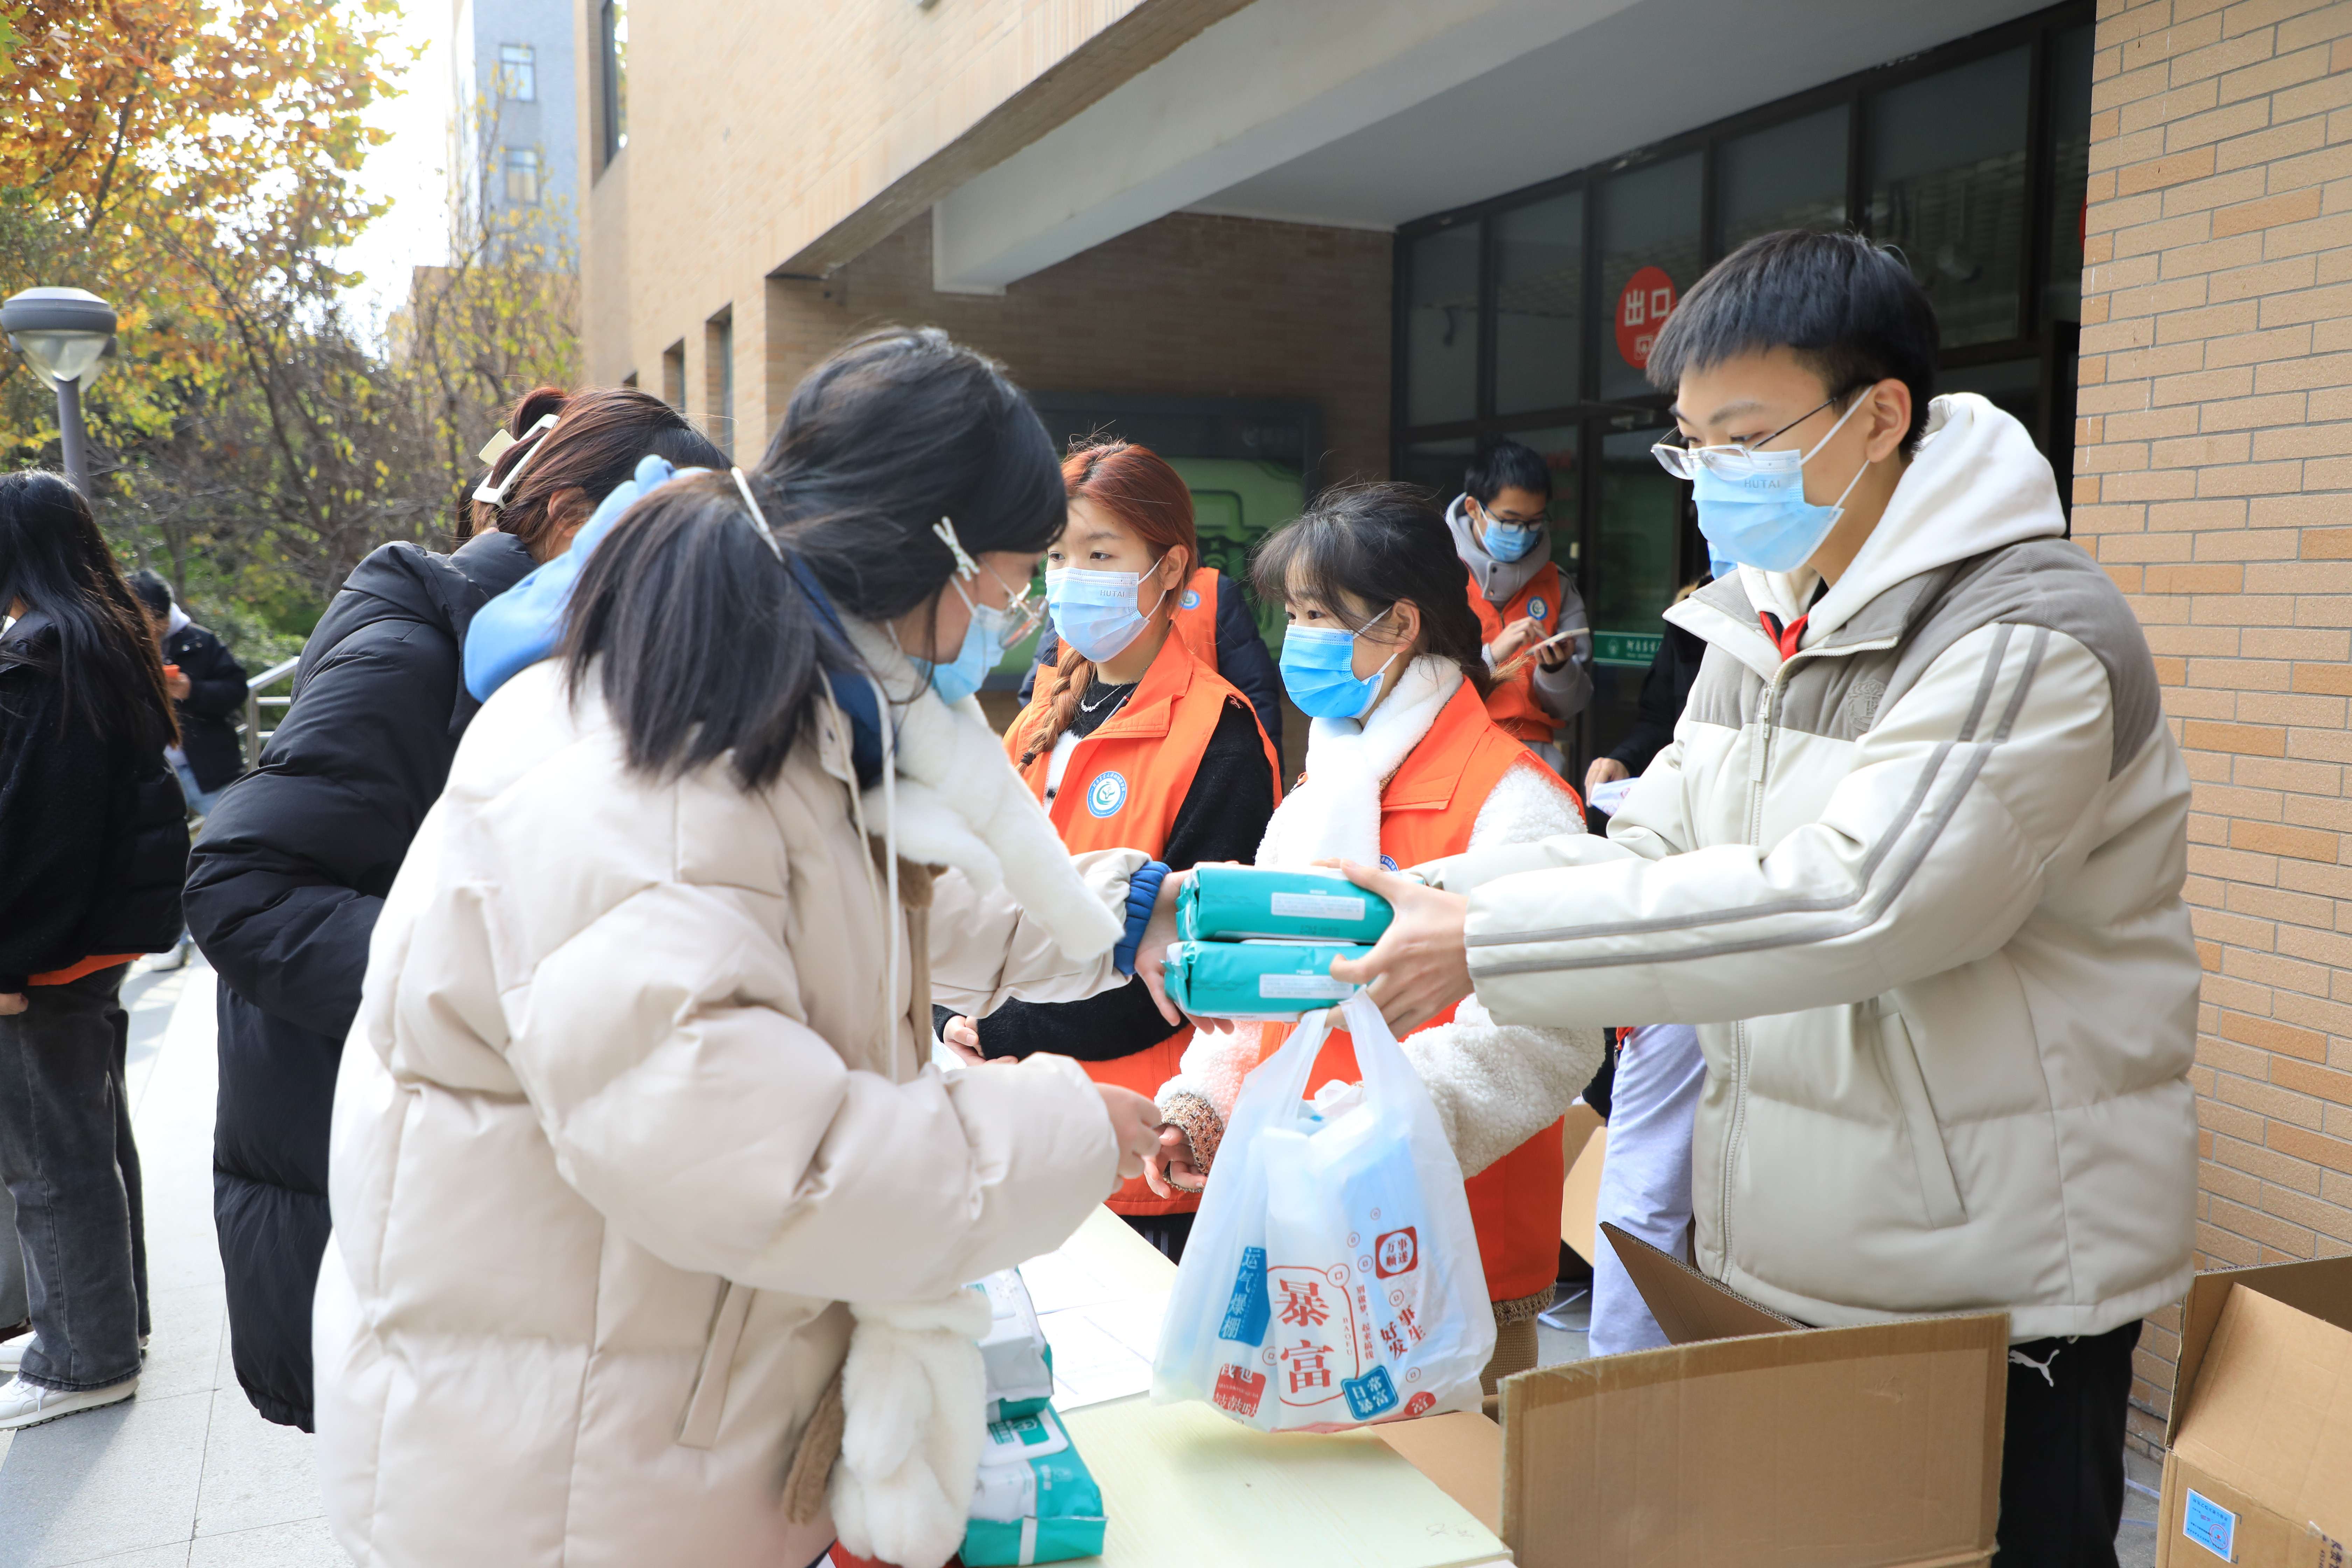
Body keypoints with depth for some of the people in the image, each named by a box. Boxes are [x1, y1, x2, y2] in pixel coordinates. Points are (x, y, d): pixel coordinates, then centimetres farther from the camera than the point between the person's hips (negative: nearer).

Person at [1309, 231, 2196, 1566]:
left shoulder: (2031, 640, -19)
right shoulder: (1762, 624, 7)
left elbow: (1839, 904, -30)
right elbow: (1653, 852, 5)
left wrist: (1489, 945, -29)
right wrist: (1421, 905, -12)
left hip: (1995, 1292, -7)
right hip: (1779, 1256, 7)